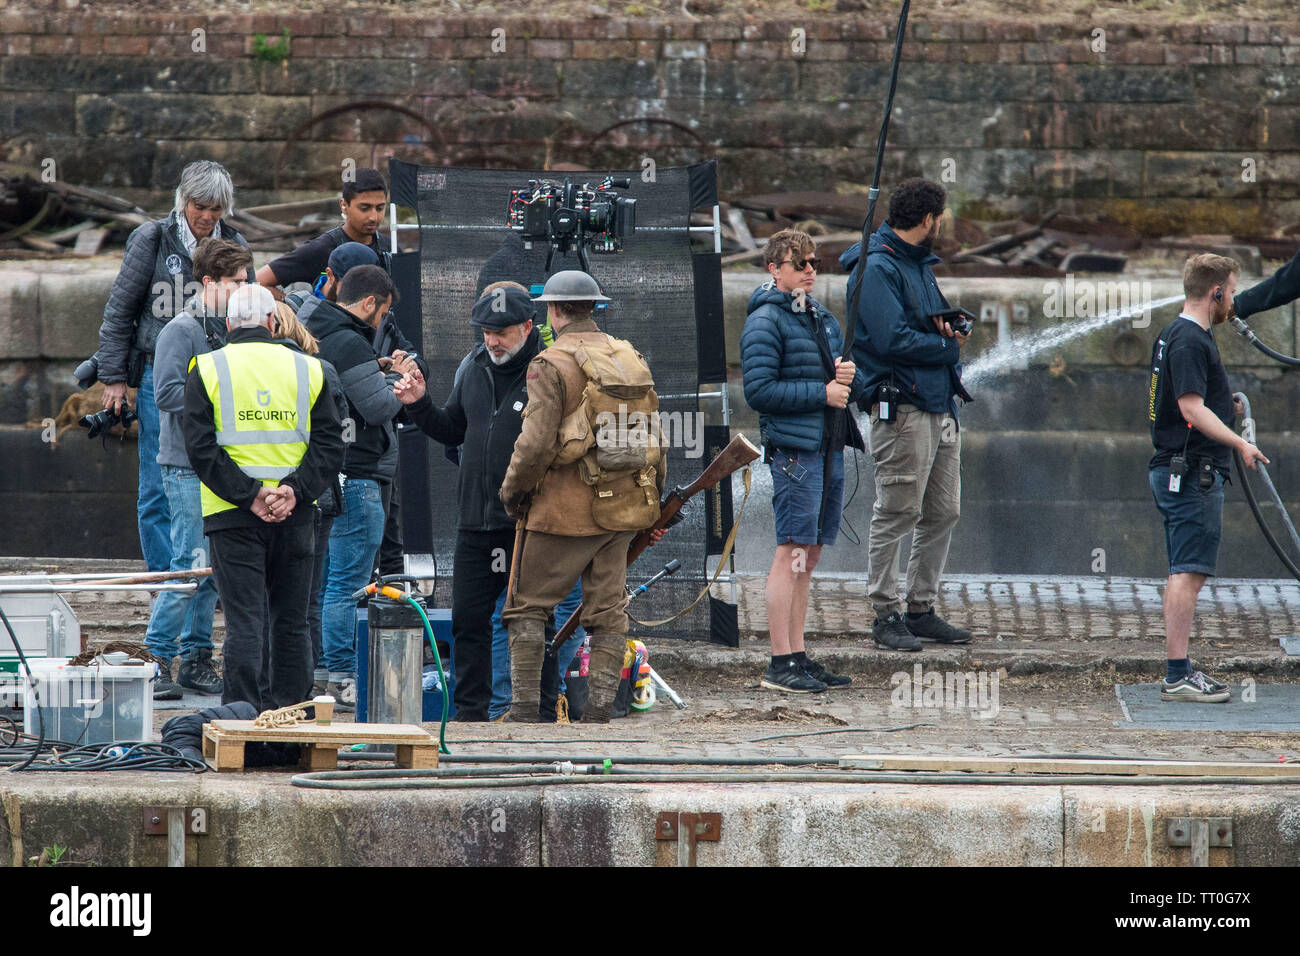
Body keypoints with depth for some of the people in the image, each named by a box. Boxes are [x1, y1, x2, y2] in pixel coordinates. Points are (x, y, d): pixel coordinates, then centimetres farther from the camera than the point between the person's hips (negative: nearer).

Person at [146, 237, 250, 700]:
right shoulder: (181, 331, -8)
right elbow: (167, 393, -17)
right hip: (188, 466, -7)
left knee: (213, 570, 8)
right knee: (193, 567, -11)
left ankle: (196, 657, 15)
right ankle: (156, 658, -3)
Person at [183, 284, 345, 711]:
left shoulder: (208, 369, 0)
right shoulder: (308, 370, 6)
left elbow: (201, 447, -9)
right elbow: (330, 444, -2)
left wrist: (249, 495, -12)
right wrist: (293, 491, -10)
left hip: (232, 516, -2)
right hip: (296, 516, 2)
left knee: (244, 623, -4)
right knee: (291, 623, 11)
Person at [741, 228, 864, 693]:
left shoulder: (822, 317, 19)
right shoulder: (765, 320, -7)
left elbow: (853, 387, 25)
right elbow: (760, 390, -15)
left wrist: (849, 376, 1)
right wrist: (822, 393, -15)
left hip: (829, 446, 8)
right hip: (793, 448, -8)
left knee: (809, 554, 11)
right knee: (792, 552, -10)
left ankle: (798, 656, 15)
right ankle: (781, 663, -9)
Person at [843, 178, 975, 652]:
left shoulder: (919, 264, 19)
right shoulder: (877, 268, -11)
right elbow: (893, 339, -20)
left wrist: (949, 329, 2)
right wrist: (949, 347, -8)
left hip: (941, 407, 9)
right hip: (903, 409, -9)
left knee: (943, 512, 10)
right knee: (897, 514, -7)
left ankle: (922, 608, 18)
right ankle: (886, 614, -2)